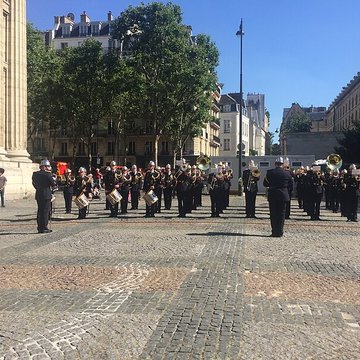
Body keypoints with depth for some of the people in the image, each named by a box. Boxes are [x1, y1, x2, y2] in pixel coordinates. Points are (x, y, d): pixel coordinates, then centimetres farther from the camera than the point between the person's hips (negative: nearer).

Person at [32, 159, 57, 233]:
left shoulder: (35, 174, 8)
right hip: (46, 195, -7)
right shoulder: (47, 174, -13)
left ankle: (40, 228, 18)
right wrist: (54, 179, 8)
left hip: (38, 195, 7)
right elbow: (53, 184, -9)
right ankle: (44, 228, 1)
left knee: (40, 211, 13)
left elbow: (34, 183, 15)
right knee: (45, 212, -1)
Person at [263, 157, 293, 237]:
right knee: (281, 214, 7)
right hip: (283, 195, 0)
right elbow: (291, 185, 4)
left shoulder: (269, 172, -6)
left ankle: (274, 232, 8)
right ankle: (279, 232, 6)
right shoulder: (287, 173, -5)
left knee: (273, 214, 7)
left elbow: (265, 184, -1)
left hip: (272, 195, 0)